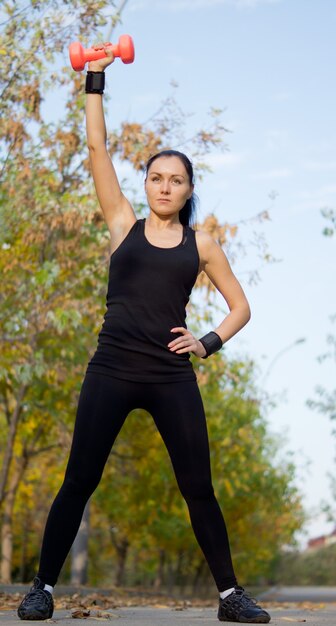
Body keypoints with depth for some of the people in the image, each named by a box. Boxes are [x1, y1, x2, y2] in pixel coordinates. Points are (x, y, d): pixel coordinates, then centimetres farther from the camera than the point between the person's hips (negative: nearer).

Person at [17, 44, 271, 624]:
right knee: (78, 483, 0)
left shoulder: (201, 244, 11)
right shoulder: (124, 225, 9)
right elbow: (96, 146, 5)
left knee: (198, 489, 2)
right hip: (111, 372, 0)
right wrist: (94, 79, 5)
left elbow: (240, 305, 16)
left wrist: (209, 342, -1)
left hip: (172, 377, 1)